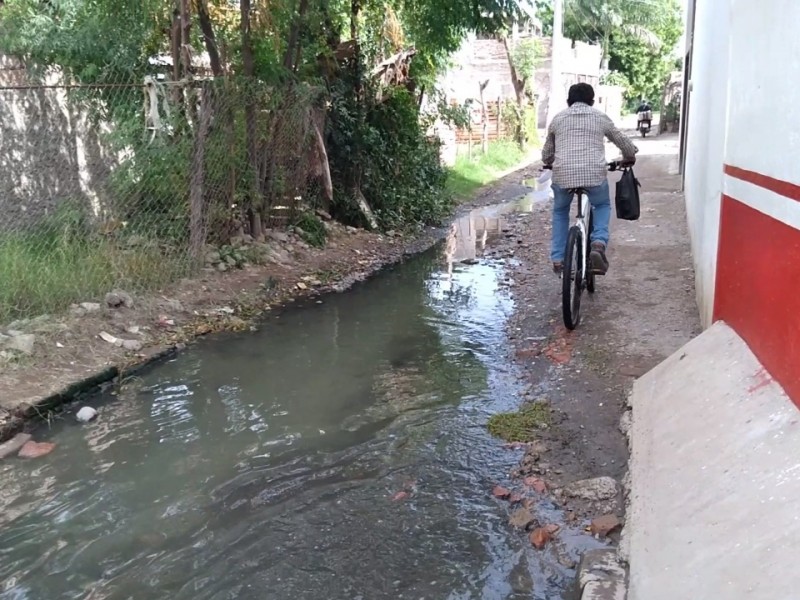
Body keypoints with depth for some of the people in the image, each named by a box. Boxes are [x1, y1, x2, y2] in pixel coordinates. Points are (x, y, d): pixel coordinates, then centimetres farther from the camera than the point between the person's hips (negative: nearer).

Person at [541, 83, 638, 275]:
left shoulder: (558, 118, 17)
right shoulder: (601, 117, 15)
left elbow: (547, 153, 25)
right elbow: (623, 142, 27)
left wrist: (549, 163, 48)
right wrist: (629, 156, 47)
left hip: (563, 174, 1)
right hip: (594, 174, 0)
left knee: (560, 211, 27)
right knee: (602, 206, 28)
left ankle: (558, 258, 18)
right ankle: (599, 242, 2)